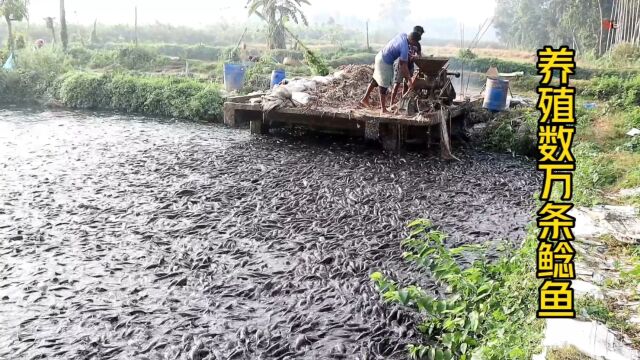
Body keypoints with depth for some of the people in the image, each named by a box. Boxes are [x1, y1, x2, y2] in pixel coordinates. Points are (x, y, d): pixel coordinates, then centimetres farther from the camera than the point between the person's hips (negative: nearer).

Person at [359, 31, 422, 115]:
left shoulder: (403, 35, -3)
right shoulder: (405, 48, -26)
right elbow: (403, 66, -21)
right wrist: (409, 80, -14)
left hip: (380, 56, 9)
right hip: (384, 62, -9)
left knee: (376, 80, 20)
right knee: (384, 85, -1)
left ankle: (365, 99, 30)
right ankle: (383, 109, 7)